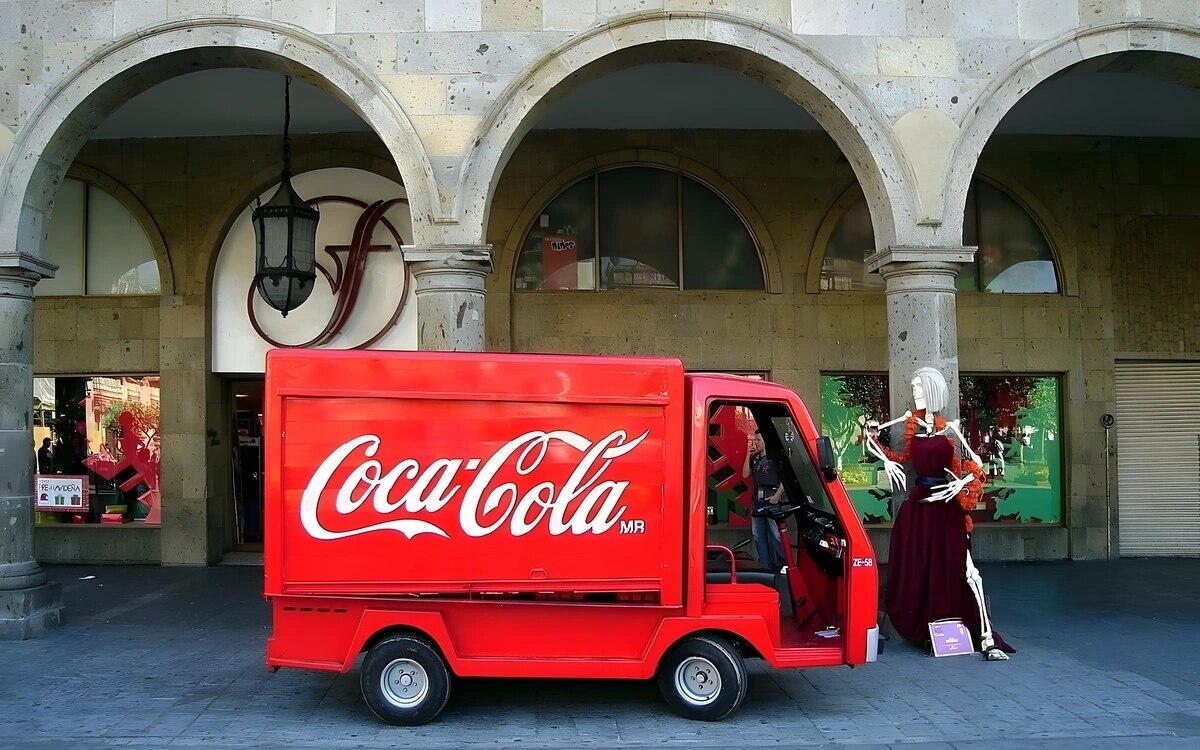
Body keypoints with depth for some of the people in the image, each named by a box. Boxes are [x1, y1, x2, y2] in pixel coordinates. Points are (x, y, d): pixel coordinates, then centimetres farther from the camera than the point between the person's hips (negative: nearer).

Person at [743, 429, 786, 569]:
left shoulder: (774, 457, -5)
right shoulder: (754, 458, 15)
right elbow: (745, 474, 8)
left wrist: (777, 496, -15)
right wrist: (748, 455, 2)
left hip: (771, 499, -7)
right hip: (757, 500, 7)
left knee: (775, 533, -9)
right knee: (757, 534, 9)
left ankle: (781, 563, -1)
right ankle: (764, 564, 17)